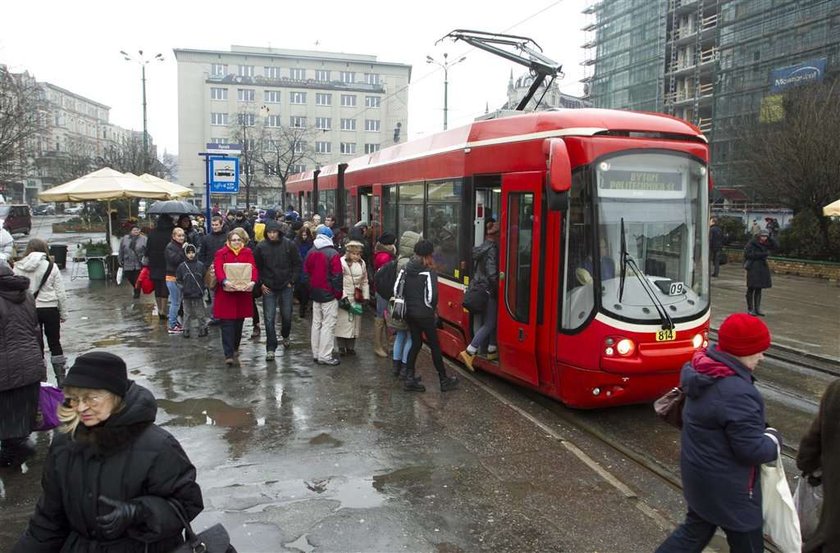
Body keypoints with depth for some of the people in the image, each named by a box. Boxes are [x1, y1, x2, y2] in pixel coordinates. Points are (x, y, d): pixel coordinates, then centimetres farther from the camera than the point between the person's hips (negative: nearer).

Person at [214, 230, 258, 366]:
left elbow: (253, 268, -6)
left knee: (239, 323, 13)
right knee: (227, 324, -6)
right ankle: (229, 355, -6)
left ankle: (235, 349, 32)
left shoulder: (248, 252, 7)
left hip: (243, 292, 3)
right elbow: (218, 270, -15)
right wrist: (225, 281, -35)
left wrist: (253, 281, -27)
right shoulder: (221, 253, -1)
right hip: (226, 293, -3)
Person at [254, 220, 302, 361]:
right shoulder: (261, 247, -4)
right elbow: (256, 267, 6)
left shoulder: (288, 245, -5)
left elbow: (297, 264, 2)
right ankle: (271, 349, 3)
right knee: (269, 318, -4)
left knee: (287, 315, 11)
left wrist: (292, 281, -3)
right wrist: (261, 283, -2)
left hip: (286, 287, 0)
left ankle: (285, 337, 40)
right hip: (268, 288, 0)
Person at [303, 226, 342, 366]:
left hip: (315, 294, 7)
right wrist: (338, 294, -4)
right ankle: (325, 356, -2)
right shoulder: (333, 254, -15)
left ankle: (316, 354, 20)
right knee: (328, 325, -3)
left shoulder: (311, 253, 5)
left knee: (316, 323, 15)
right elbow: (337, 276, -15)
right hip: (329, 296, -7)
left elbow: (306, 273, 12)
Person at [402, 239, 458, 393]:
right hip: (424, 315, -6)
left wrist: (409, 301, 15)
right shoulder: (429, 273, -16)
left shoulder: (407, 270, 3)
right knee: (435, 345, 6)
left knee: (416, 343, 16)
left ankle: (409, 379, 13)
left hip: (409, 312, 6)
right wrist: (433, 309, -2)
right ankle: (444, 381, 16)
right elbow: (431, 296, -21)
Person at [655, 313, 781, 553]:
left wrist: (761, 428, 3)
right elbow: (752, 450, -26)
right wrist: (773, 439, -5)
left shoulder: (704, 369, -3)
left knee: (695, 530, 26)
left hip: (698, 474, 9)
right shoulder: (736, 393, -32)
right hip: (727, 486, -9)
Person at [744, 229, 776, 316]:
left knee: (759, 289, 11)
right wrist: (763, 254, -18)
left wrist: (770, 238, -2)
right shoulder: (751, 244, -8)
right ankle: (750, 309, 6)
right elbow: (750, 254, -16)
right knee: (751, 288, 0)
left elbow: (776, 246, 8)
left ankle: (757, 308, 17)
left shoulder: (765, 244, 10)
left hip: (763, 268, 7)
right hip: (753, 267, -7)